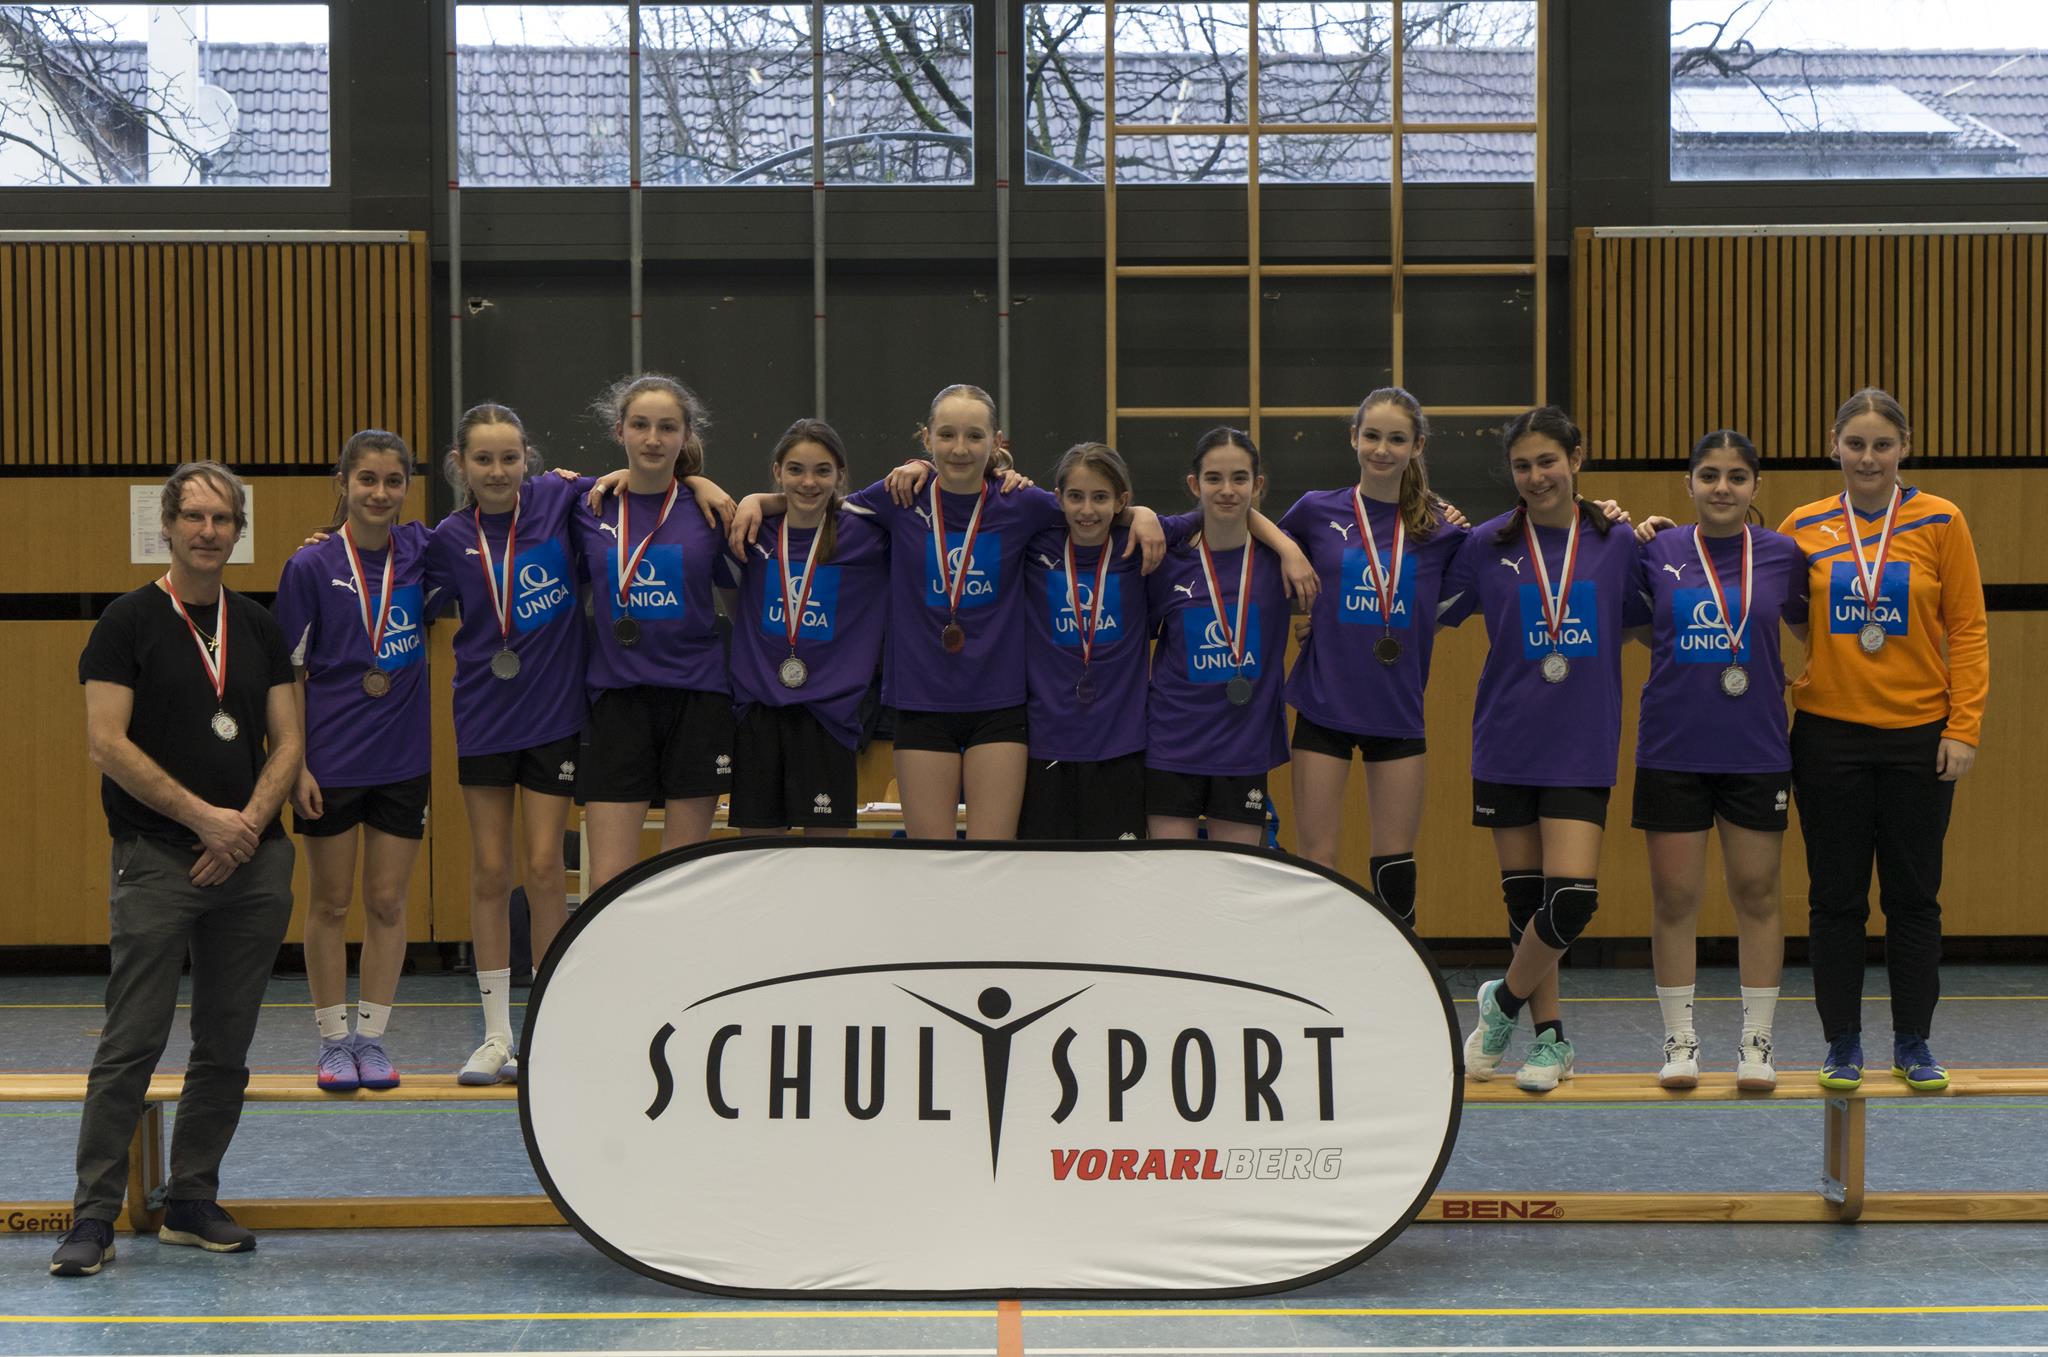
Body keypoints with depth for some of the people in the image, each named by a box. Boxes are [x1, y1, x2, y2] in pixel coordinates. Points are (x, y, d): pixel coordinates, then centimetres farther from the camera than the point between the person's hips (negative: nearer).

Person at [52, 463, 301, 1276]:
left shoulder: (259, 629, 13)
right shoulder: (129, 622, -1)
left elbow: (286, 742, 11)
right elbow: (107, 744, -9)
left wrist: (249, 824, -6)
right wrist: (204, 818, -12)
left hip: (253, 863, 5)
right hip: (157, 861, -5)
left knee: (226, 1047, 8)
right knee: (132, 1043, -8)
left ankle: (193, 1204, 17)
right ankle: (94, 1216, -5)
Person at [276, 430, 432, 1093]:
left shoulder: (420, 551, 0)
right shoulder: (311, 566, -7)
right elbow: (289, 674, -5)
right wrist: (296, 764, -10)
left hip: (402, 758, 3)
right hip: (331, 760, -2)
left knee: (388, 902, 6)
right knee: (330, 902, 6)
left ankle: (372, 1037, 17)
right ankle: (333, 1040, 17)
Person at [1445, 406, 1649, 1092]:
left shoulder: (1618, 543, 1)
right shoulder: (1486, 546, 0)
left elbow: (1649, 625, 12)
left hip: (1582, 750, 0)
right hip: (1505, 746, 1)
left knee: (1572, 898, -12)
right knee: (1524, 896, 6)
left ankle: (1503, 1000, 14)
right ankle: (1549, 1036, 23)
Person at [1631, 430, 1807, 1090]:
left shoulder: (1782, 555, 2)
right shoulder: (1656, 552, 0)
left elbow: (1809, 630, 14)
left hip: (1757, 752, 0)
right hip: (1672, 751, 0)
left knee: (1757, 896, 5)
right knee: (1674, 899, 3)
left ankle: (1756, 1043, 15)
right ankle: (1679, 1041, 14)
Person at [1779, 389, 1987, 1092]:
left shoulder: (1940, 523, -1)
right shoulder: (1803, 528, 2)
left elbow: (1967, 630, 0)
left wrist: (1963, 726, -5)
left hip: (1918, 736, -1)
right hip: (1829, 735, 1)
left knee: (1914, 895, 6)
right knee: (1835, 896, 5)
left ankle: (1913, 1045, 17)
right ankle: (1842, 1046, 15)